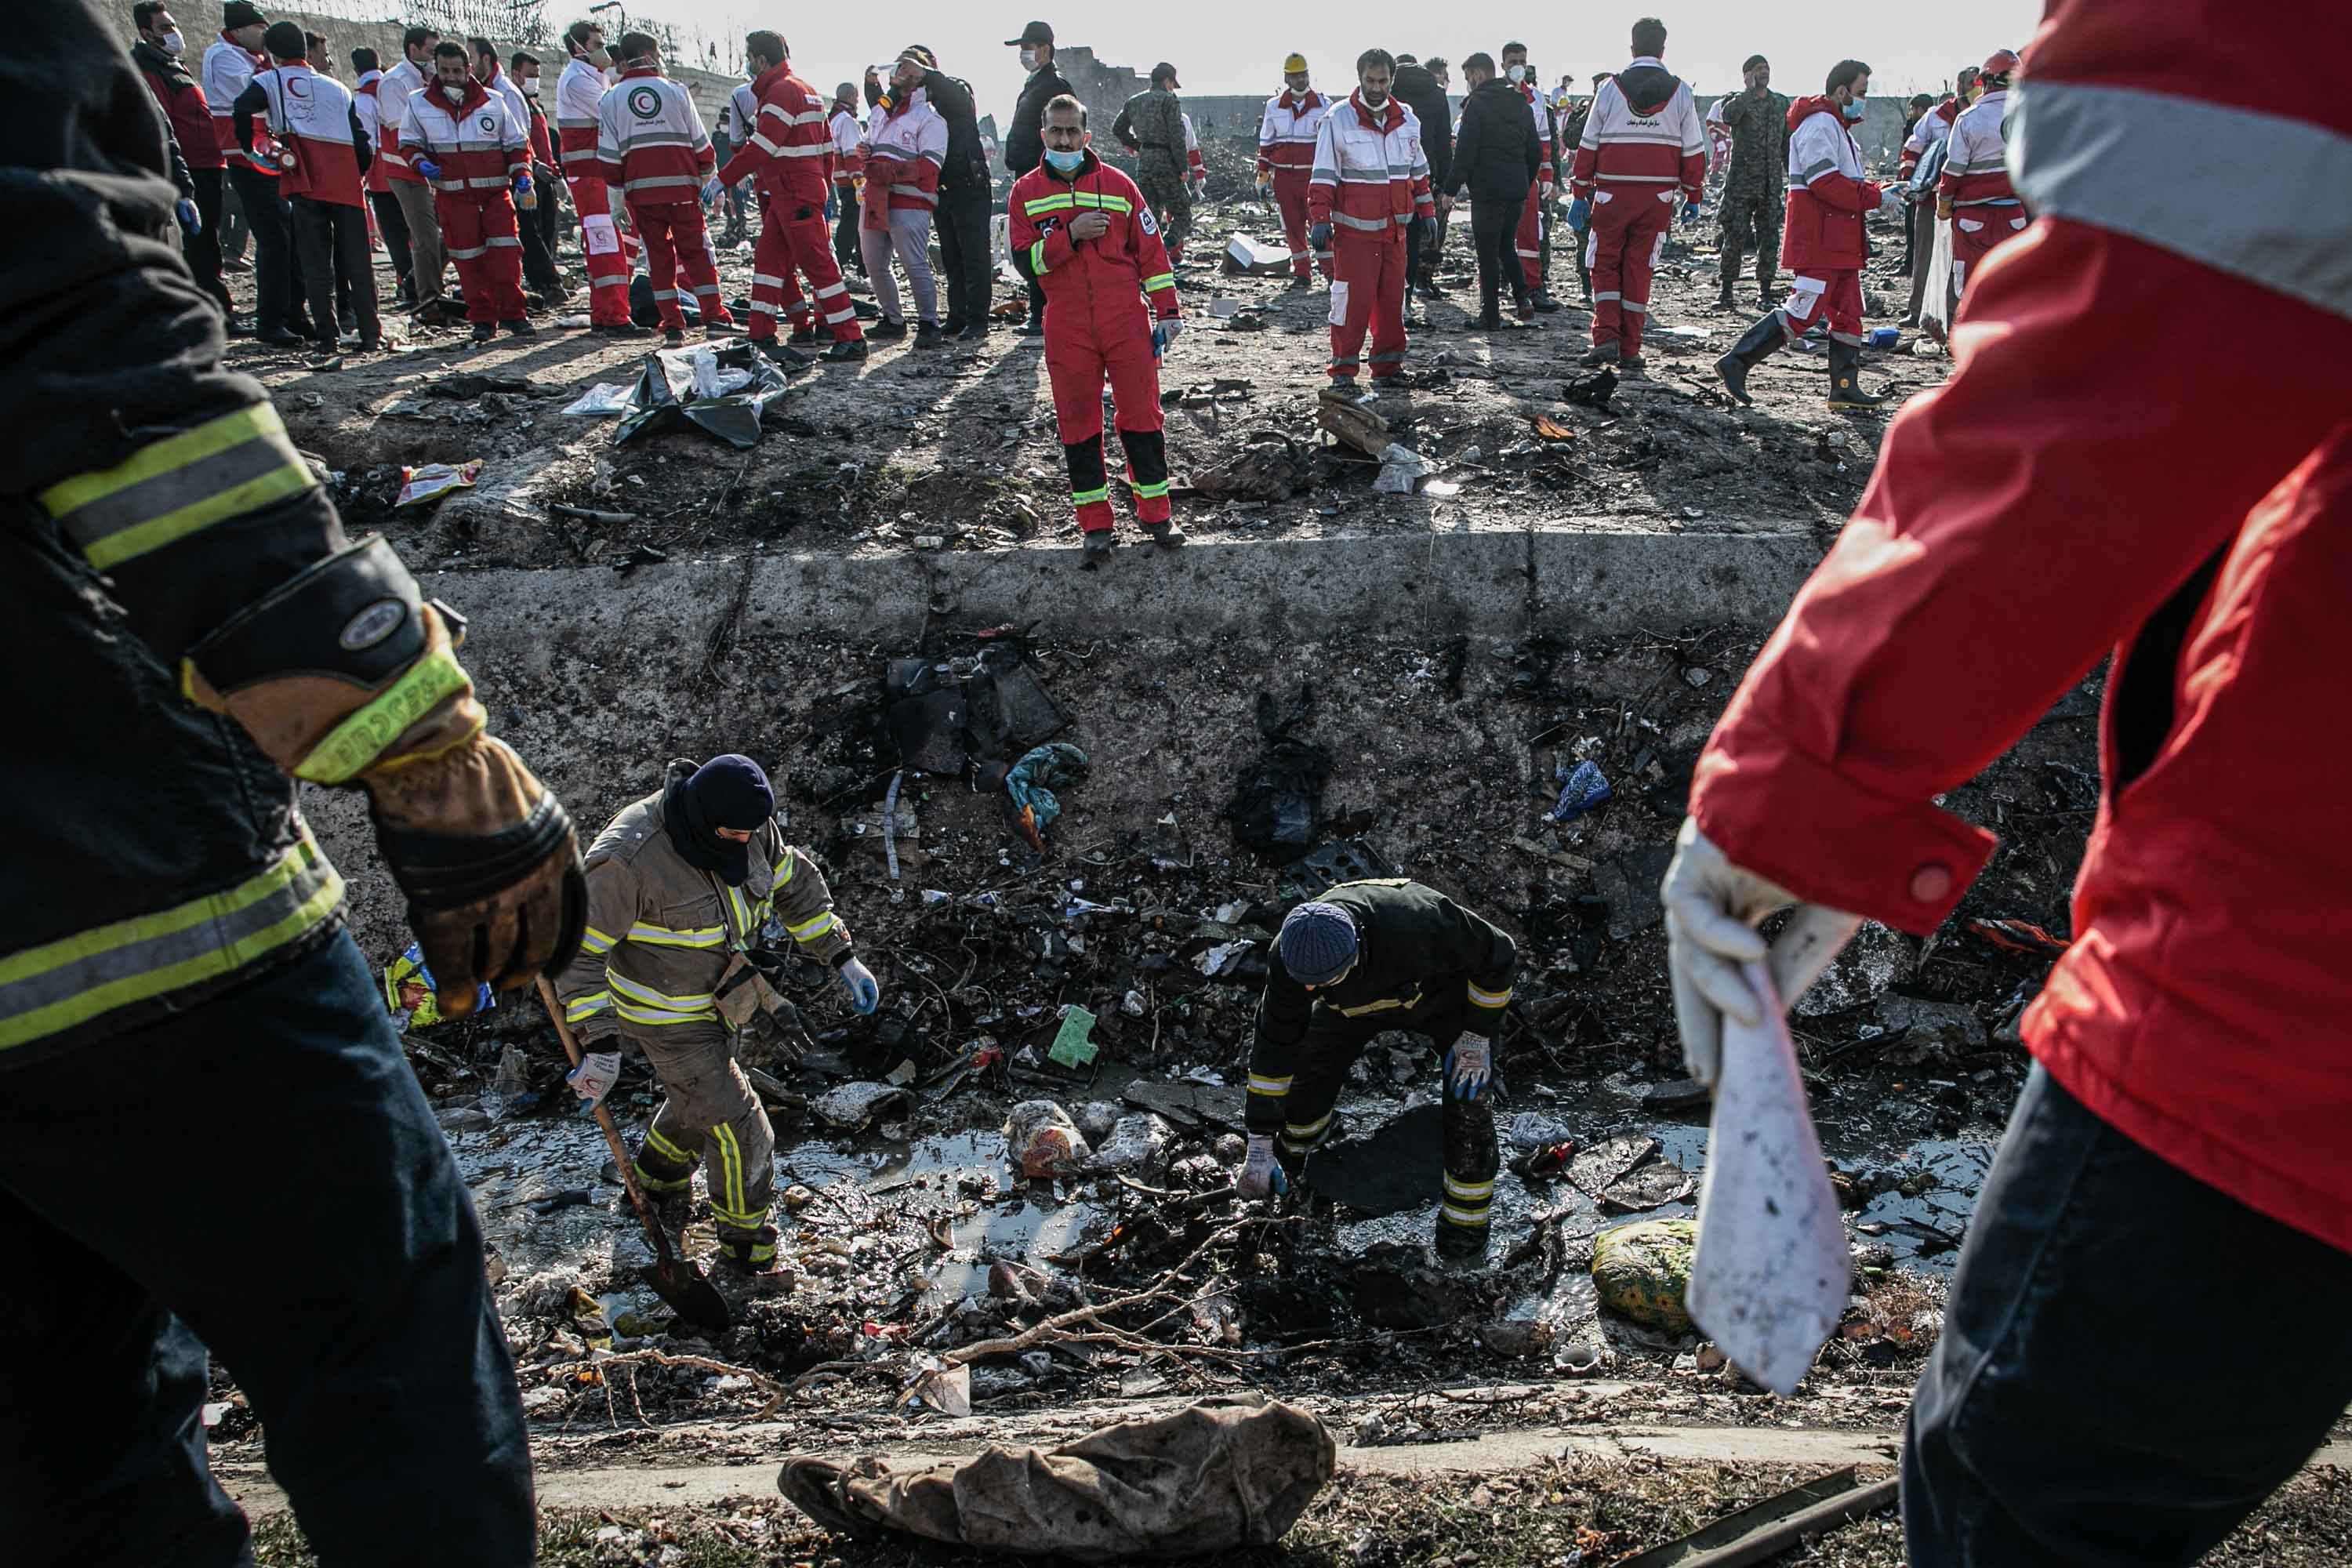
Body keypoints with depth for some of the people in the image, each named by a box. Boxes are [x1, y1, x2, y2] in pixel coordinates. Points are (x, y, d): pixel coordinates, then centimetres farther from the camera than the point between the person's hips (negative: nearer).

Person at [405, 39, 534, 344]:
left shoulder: (493, 102, 4)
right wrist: (421, 162, -7)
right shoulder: (419, 104, 5)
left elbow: (516, 142, 12)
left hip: (496, 191, 0)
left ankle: (512, 314, 1)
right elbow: (409, 143, 13)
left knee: (505, 250, -9)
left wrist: (521, 172, -3)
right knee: (468, 257, 0)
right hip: (453, 195, 0)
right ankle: (482, 319, 8)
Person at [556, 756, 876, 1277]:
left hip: (726, 999, 7)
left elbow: (795, 884, 2)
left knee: (702, 1101, 30)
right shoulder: (630, 859, -34)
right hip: (669, 1016, -7)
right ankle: (747, 1248, 19)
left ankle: (660, 1173, 61)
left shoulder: (748, 827, -14)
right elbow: (580, 949, -26)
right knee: (739, 1129, -4)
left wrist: (844, 959, 0)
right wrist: (599, 1041, -31)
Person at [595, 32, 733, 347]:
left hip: (640, 191, 1)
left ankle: (672, 325, 5)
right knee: (696, 251, 7)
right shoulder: (676, 91, 2)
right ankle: (714, 318, 3)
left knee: (658, 255, 8)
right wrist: (709, 178, 18)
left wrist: (616, 196, 11)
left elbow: (608, 156, 3)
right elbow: (701, 142, 5)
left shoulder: (612, 99, 5)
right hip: (682, 187, -1)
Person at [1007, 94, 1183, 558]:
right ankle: (1094, 522, 12)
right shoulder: (1026, 192, 5)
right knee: (1078, 423, 3)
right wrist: (1071, 235, -16)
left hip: (1126, 322, 0)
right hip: (1067, 328, 0)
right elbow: (1024, 260, -4)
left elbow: (1150, 249, 6)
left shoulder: (1117, 184, 4)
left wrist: (1167, 310, 3)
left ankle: (1154, 513, 12)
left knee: (1141, 415, 1)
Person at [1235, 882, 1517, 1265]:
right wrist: (1259, 1147, -19)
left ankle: (1466, 1217, 10)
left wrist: (1477, 1037, -22)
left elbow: (1499, 956, -28)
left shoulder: (1419, 923, -48)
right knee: (1309, 1067, 0)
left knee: (1468, 1104, -13)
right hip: (1362, 997, 3)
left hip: (1450, 988, -3)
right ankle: (1294, 1150, 34)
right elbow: (1273, 1046, -23)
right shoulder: (1292, 956, -34)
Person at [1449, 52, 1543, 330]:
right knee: (1506, 246, 21)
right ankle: (1522, 297, 6)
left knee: (1487, 254, 0)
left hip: (1487, 190, -7)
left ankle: (1491, 316, 1)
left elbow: (1465, 151, -14)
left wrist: (1452, 188, -9)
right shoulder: (1521, 103, 13)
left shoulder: (1476, 103, -9)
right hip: (1517, 189, 7)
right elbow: (1535, 152, 16)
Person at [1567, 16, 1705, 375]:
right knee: (1639, 271, 9)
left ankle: (1606, 337, -7)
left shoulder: (1610, 88, -1)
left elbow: (1588, 146, 0)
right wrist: (1693, 196, 14)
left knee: (1606, 265, 11)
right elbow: (1694, 151, 5)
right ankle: (1630, 352, 10)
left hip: (1613, 193, -2)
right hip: (1659, 196, 2)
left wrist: (1580, 194, 7)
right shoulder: (1680, 92, 3)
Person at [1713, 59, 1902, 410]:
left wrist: (1880, 191, 7)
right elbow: (1826, 184, -22)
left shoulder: (1836, 126, 23)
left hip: (1839, 243, 11)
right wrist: (1877, 198, -16)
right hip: (1818, 241, -11)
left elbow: (1849, 184, 24)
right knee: (1802, 312, -14)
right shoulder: (1820, 124, -12)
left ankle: (1845, 387, 13)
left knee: (1848, 312, 10)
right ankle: (1737, 362, -10)